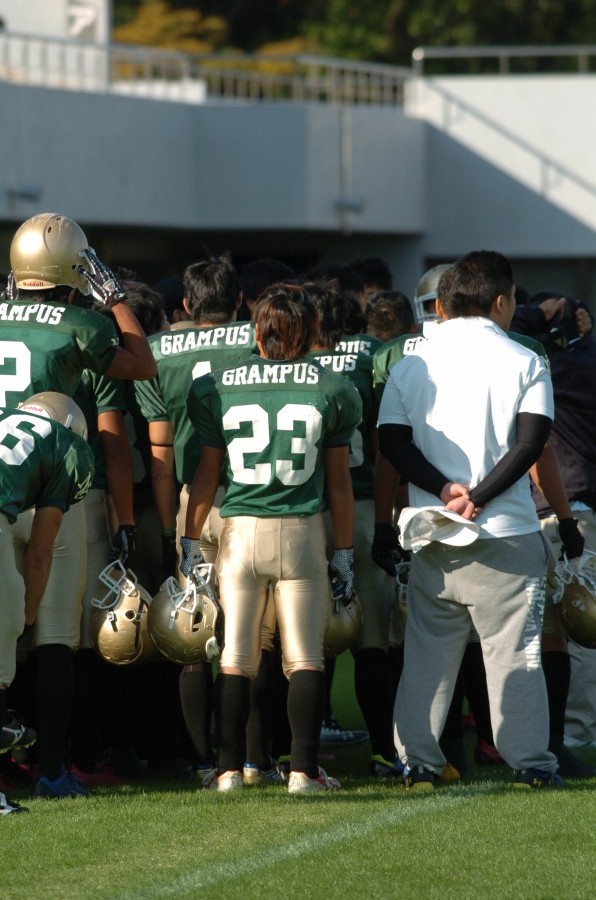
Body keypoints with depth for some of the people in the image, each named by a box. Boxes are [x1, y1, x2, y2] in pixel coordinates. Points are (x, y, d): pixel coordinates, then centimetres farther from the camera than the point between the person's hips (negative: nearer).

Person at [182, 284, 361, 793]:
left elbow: (208, 474, 5)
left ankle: (230, 769, 7)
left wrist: (191, 540, 13)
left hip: (239, 531, 1)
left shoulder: (217, 389, 2)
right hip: (302, 532, -1)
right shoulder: (332, 390, 0)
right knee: (305, 656, 5)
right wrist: (345, 550, 11)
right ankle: (304, 769, 1)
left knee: (235, 657, 7)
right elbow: (339, 483, 4)